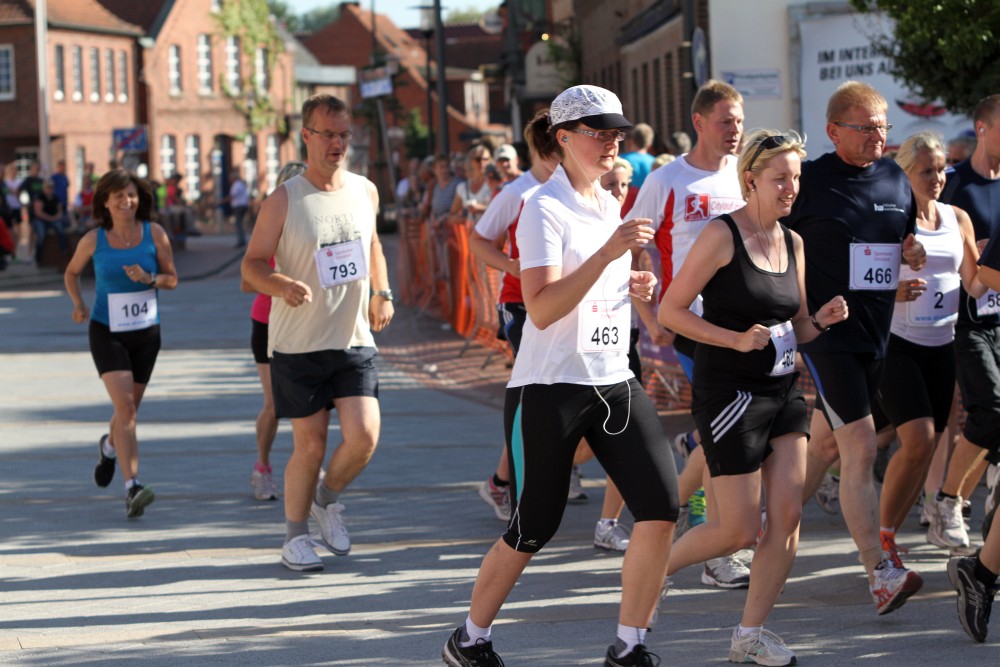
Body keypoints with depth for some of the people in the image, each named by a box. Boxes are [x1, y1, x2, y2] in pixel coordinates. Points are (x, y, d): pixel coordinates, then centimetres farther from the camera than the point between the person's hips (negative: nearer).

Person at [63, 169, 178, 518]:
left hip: (146, 333, 3)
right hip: (106, 332, -3)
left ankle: (109, 445, 51)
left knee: (129, 408, 16)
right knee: (125, 406, -17)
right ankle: (132, 487, -23)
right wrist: (79, 305, 0)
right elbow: (71, 272, 14)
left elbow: (172, 278, 3)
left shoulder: (155, 234, -3)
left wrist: (149, 278, -16)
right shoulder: (93, 240, -4)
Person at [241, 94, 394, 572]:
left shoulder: (365, 191, 7)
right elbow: (252, 264, -5)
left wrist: (382, 292, 9)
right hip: (298, 343, -3)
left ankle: (327, 499, 21)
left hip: (354, 339, 3)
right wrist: (283, 286, -25)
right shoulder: (283, 200, -7)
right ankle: (295, 534, 21)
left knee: (364, 436, -9)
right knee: (310, 445, 0)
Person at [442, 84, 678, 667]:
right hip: (550, 388, -7)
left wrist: (635, 288, 6)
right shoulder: (545, 208, -12)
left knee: (662, 507, -7)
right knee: (533, 529, 1)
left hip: (615, 380, 7)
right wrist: (609, 253, -29)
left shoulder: (609, 205, 13)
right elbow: (542, 308, -23)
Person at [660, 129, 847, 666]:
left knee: (788, 515, -4)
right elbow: (670, 310, -12)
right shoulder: (722, 235, -12)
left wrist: (821, 320, -4)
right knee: (739, 530, -4)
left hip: (782, 390, 7)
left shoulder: (793, 243, 9)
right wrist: (737, 339, -20)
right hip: (728, 394, -7)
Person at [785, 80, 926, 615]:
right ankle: (880, 574, -16)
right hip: (823, 331, -7)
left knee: (828, 442, 16)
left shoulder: (896, 180, 10)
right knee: (860, 446, -14)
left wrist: (913, 253, 1)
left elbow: (906, 241, 24)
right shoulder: (809, 181, -8)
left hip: (875, 331, 7)